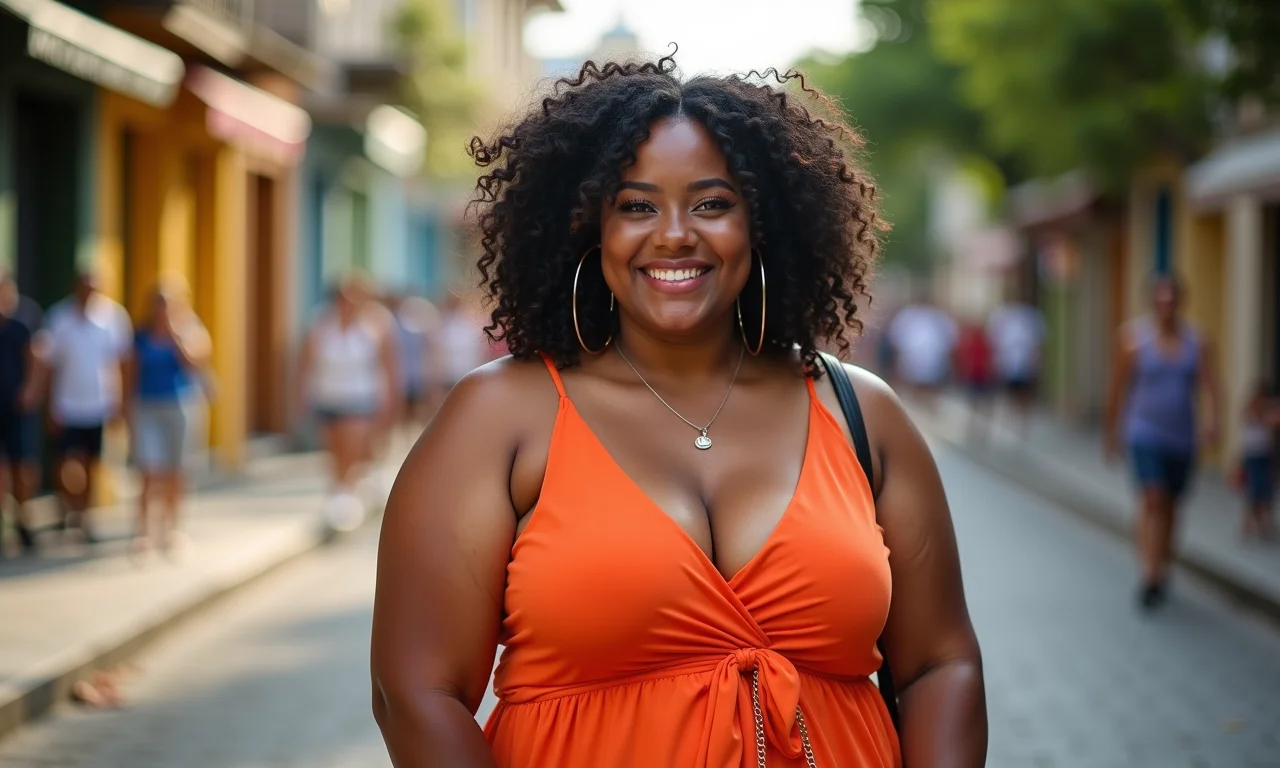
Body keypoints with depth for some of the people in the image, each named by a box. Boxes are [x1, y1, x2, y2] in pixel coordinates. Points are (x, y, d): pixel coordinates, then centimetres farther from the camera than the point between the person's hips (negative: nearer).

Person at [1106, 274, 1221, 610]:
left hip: (1183, 437, 4)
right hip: (1145, 435, -3)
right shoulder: (1134, 337, -6)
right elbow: (1118, 388, 0)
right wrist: (1112, 434, 4)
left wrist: (1211, 416, -28)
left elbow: (1210, 382, -11)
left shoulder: (1196, 341, 1)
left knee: (1170, 506, 14)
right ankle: (1150, 576, -23)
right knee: (1152, 500, -18)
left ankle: (1163, 571, 31)